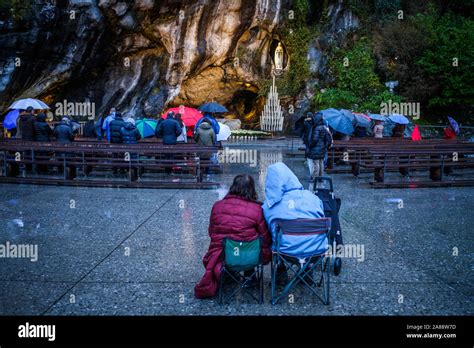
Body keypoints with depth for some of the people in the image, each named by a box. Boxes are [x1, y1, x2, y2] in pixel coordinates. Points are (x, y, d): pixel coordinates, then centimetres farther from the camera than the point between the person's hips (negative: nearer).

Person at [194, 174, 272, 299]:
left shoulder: (217, 206, -4)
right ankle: (248, 276, 27)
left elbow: (211, 232, 10)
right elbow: (265, 238, -5)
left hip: (220, 258, 3)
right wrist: (266, 256, 14)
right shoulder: (256, 209, -13)